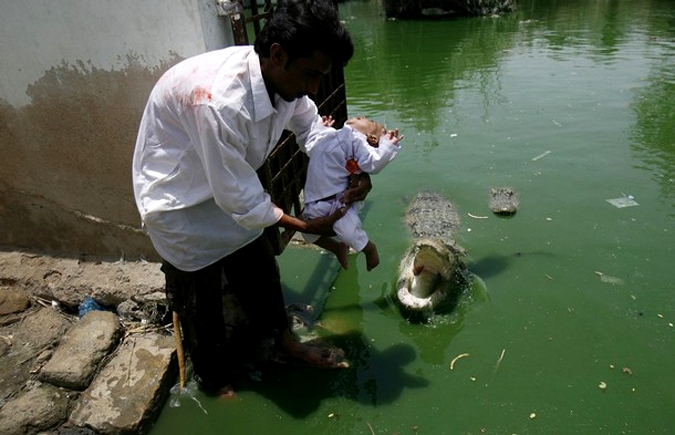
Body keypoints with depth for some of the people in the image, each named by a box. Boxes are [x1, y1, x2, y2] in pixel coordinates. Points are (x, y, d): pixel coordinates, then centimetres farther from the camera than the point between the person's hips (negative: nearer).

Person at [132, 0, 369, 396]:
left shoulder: (282, 78, -16)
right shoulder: (220, 100, -39)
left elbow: (313, 128, 2)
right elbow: (239, 197, -31)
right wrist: (306, 226, -20)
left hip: (231, 187, 7)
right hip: (181, 203, -7)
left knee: (260, 270, 17)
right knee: (201, 300, 9)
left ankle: (285, 341, 43)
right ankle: (218, 384, 35)